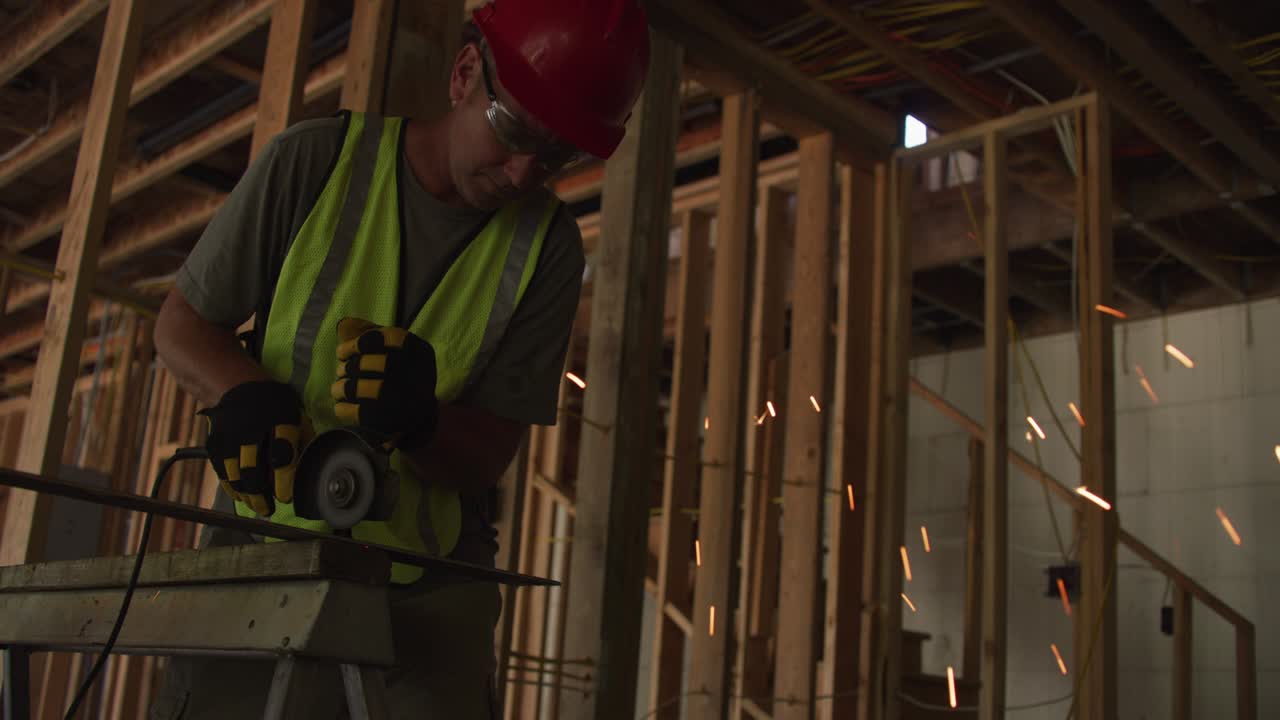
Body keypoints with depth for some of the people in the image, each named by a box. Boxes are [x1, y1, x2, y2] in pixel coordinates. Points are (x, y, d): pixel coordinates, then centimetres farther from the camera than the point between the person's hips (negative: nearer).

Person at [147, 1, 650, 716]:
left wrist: (416, 419, -28)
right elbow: (181, 323, 0)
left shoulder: (549, 246, -5)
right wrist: (245, 393, -22)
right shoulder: (315, 160, -8)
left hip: (428, 589, 1)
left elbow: (487, 460, -6)